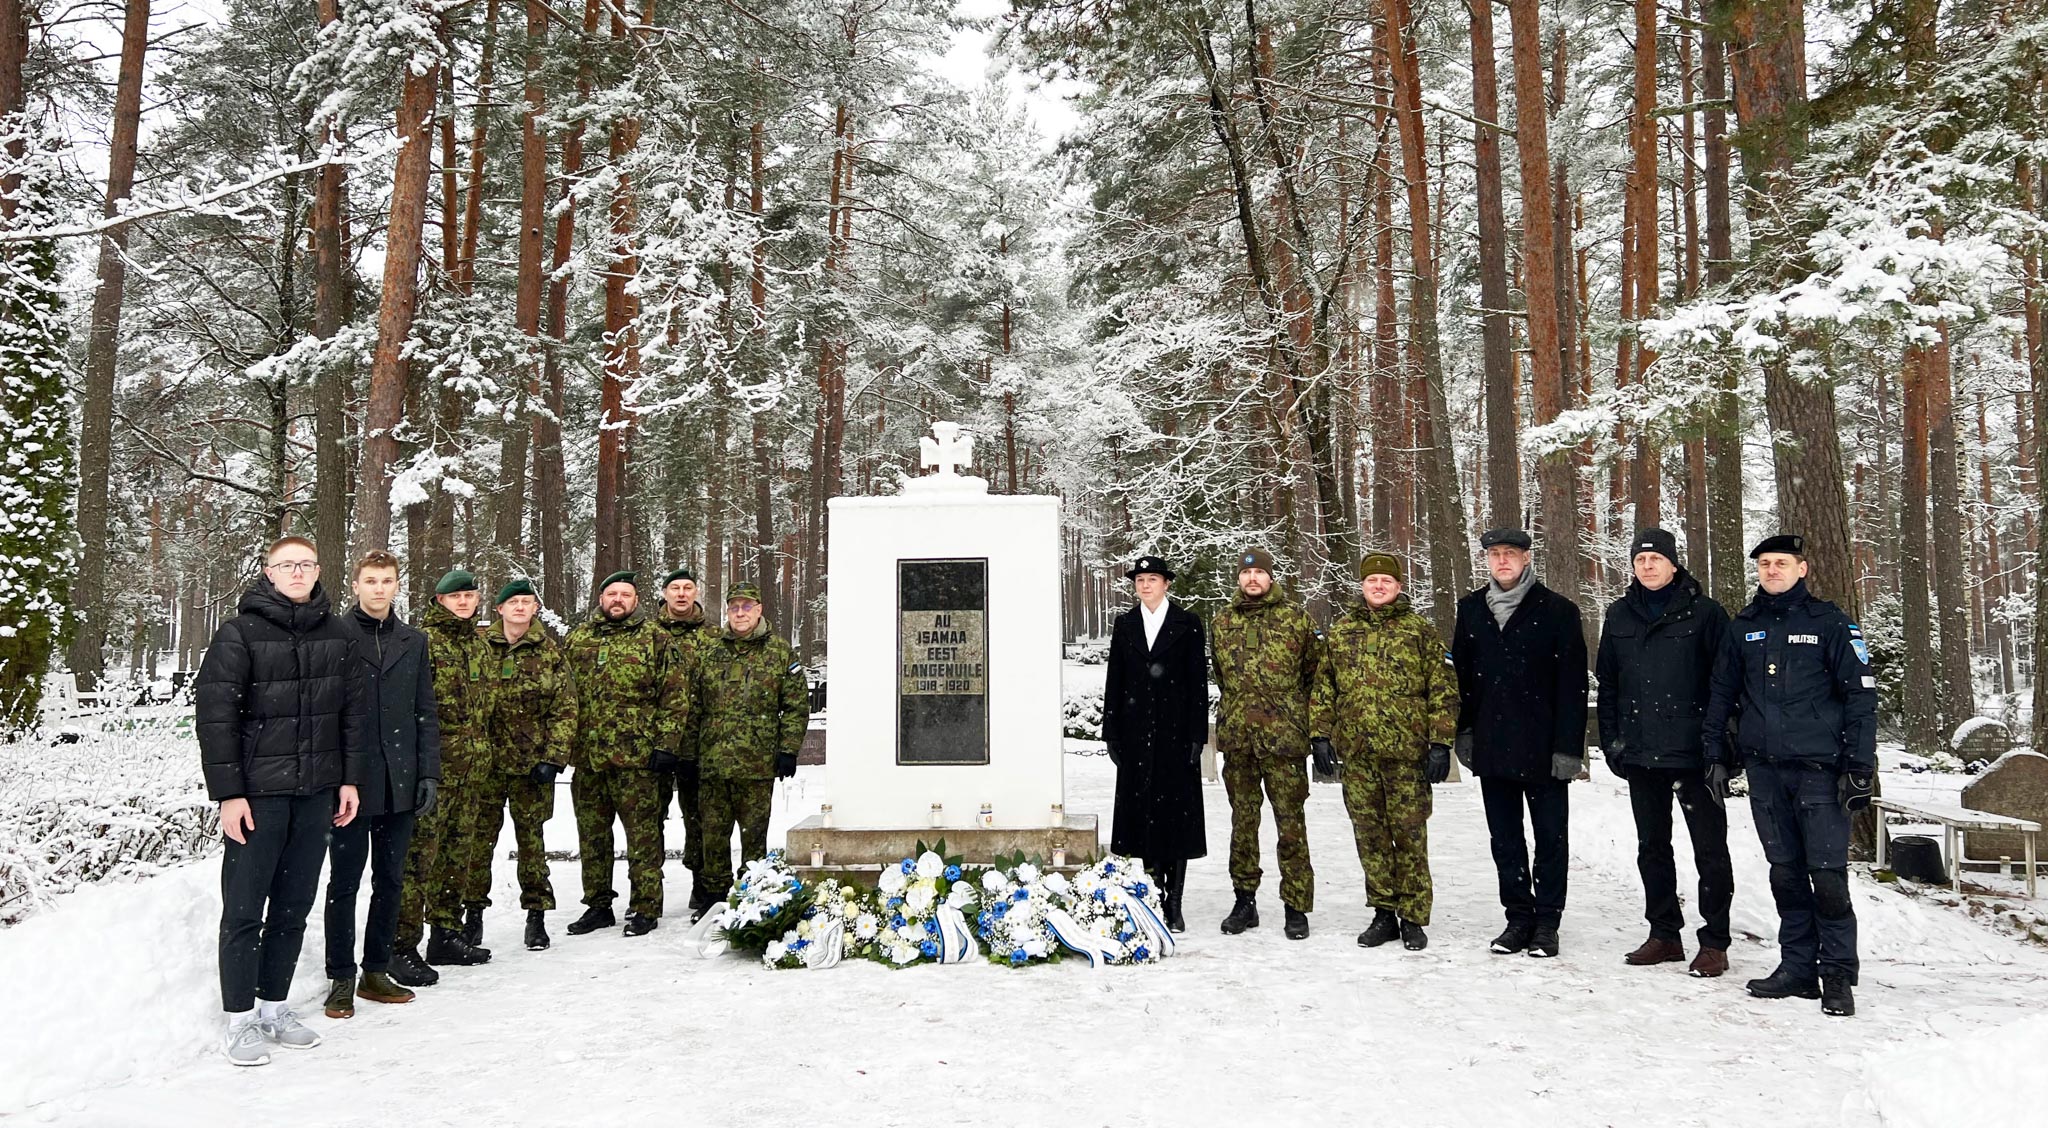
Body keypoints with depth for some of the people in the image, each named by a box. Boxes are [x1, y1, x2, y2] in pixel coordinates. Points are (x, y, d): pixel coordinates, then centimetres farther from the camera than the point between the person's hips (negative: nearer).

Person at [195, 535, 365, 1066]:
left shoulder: (338, 634, 8)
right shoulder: (239, 633, -5)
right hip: (257, 793, -4)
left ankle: (274, 1006, 24)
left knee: (294, 908, 11)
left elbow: (352, 710, 12)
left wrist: (350, 779, 7)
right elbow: (214, 716, -8)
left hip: (317, 793, 4)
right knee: (244, 910, 2)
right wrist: (227, 793, -12)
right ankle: (241, 1019, 13)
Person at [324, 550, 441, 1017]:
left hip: (399, 785, 4)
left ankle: (377, 969, 23)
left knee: (390, 881, 11)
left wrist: (429, 773, 3)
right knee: (345, 882, 4)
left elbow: (426, 714, 10)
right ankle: (342, 979, 14)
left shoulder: (414, 641, 10)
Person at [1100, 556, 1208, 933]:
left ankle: (1174, 902, 6)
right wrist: (1111, 733, 4)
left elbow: (1198, 680, -1)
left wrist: (1197, 735, -7)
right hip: (1137, 731, 3)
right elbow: (1114, 681, 10)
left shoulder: (1187, 623, 2)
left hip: (1176, 731, -3)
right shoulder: (1125, 625, 11)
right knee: (1143, 813, 4)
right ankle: (1155, 897, 12)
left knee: (1177, 813, 0)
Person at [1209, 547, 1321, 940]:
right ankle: (1244, 900, 20)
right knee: (1242, 819, 9)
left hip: (1285, 735, -3)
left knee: (1291, 820, -1)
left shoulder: (1296, 619, 2)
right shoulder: (1221, 623, 10)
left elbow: (1316, 676, 4)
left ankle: (1296, 907, 8)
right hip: (1237, 735, 3)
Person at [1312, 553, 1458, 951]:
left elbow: (1443, 688, 1)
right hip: (1356, 752, 3)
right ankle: (1383, 913, 17)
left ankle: (1413, 917, 9)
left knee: (1409, 832, -1)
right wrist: (1321, 732, 8)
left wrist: (1440, 742, -5)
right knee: (1369, 832, 7)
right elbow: (1324, 686, 16)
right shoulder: (1340, 632, 13)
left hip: (1406, 750, -3)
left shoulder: (1420, 630, 3)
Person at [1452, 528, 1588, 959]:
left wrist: (1568, 746, -13)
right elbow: (1461, 674, 13)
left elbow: (1572, 683, -8)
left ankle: (1547, 921, 15)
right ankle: (1518, 916, 21)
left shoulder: (1557, 611, -5)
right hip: (1491, 747, 4)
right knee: (1505, 839, 11)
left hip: (1542, 749, -4)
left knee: (1550, 838, 5)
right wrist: (1464, 731, 7)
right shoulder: (1471, 609, 8)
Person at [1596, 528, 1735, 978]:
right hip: (1640, 753, 5)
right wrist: (1611, 738, 7)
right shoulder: (1620, 616, 10)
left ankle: (1715, 941, 11)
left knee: (1710, 848, 2)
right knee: (1651, 847, 12)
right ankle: (1664, 934, 23)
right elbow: (1607, 683, 14)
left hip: (1693, 752, -5)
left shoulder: (1703, 613, -3)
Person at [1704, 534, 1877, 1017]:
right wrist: (1718, 755, 11)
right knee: (1785, 872, 9)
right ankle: (1797, 967, 18)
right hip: (1764, 768, 4)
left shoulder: (1829, 623, 0)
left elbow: (1861, 696, -3)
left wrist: (1859, 766, -8)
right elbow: (1721, 694, 17)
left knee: (1828, 873, -7)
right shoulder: (1742, 627, 11)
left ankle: (1837, 975, 3)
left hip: (1818, 768, -4)